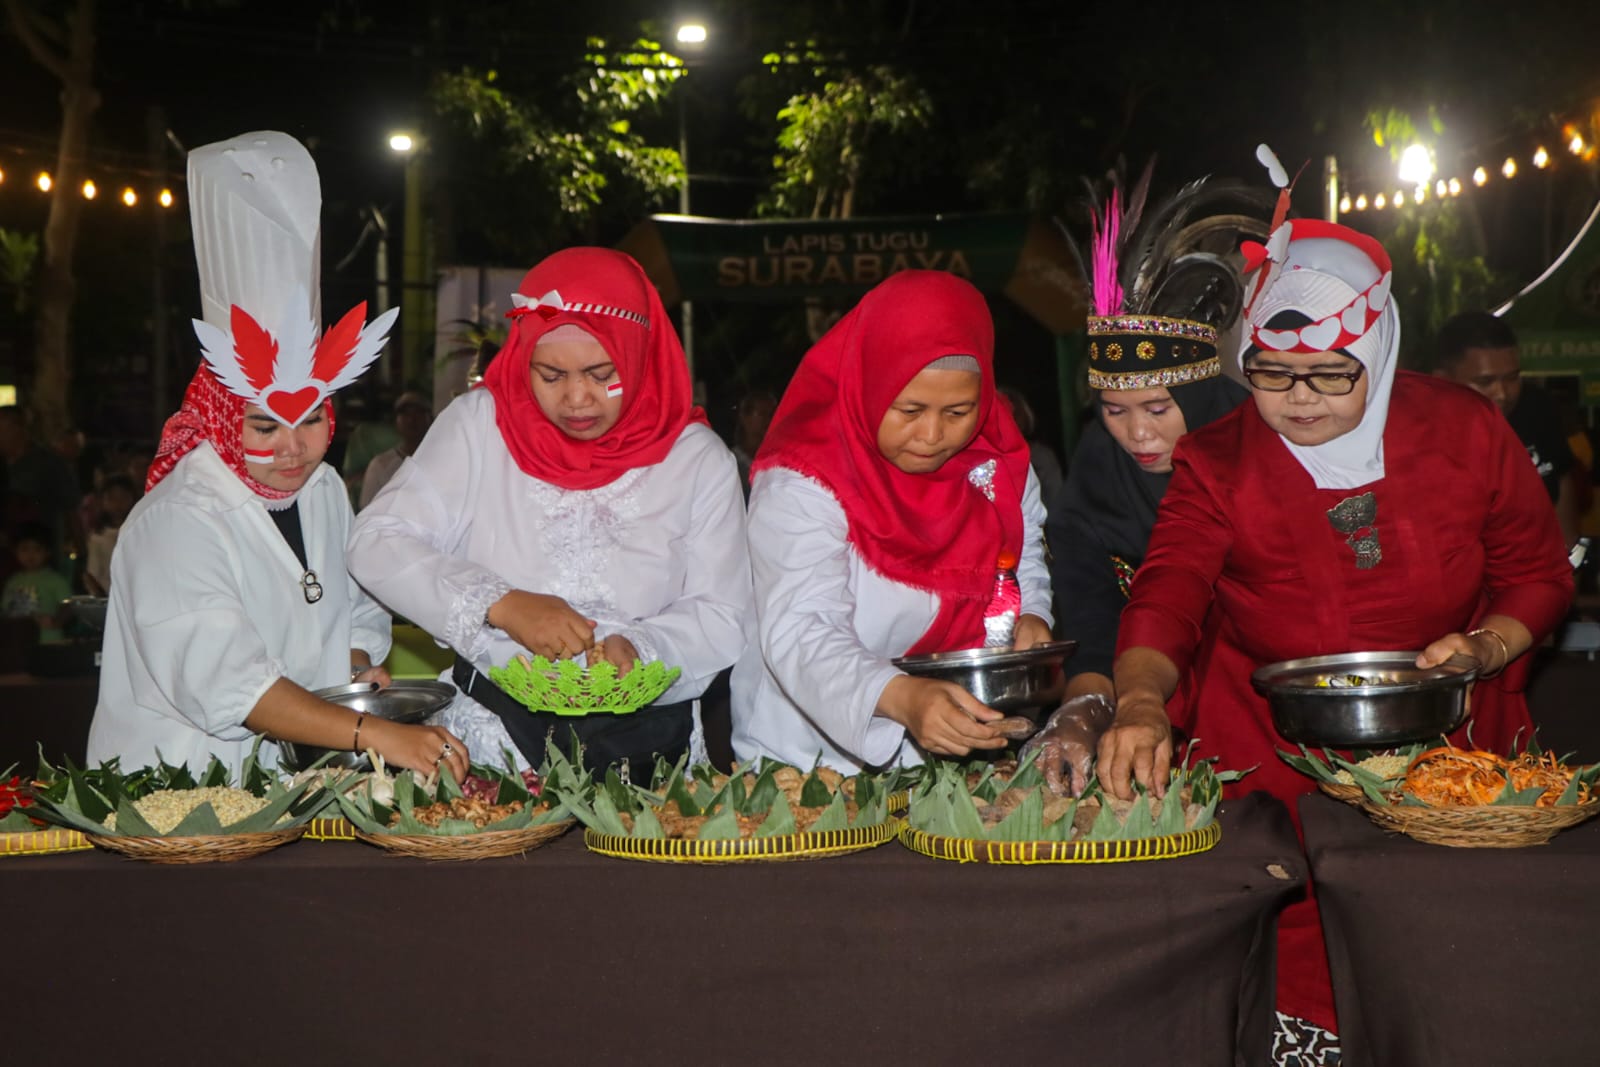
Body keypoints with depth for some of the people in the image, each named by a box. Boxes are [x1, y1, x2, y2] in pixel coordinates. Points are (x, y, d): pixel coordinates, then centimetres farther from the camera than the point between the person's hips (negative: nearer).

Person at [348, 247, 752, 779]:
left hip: (642, 740, 0)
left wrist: (640, 650, -19)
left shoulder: (698, 458, 4)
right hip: (492, 729, 0)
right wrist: (499, 604, -16)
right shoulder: (478, 425, 3)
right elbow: (377, 544, -3)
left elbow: (722, 619, 2)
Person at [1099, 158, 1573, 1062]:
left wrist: (1487, 647, -7)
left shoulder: (1466, 434, 3)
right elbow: (1167, 591, -13)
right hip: (1268, 759, 0)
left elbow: (1540, 577, 13)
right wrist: (1142, 702, -32)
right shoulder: (1219, 463, 1)